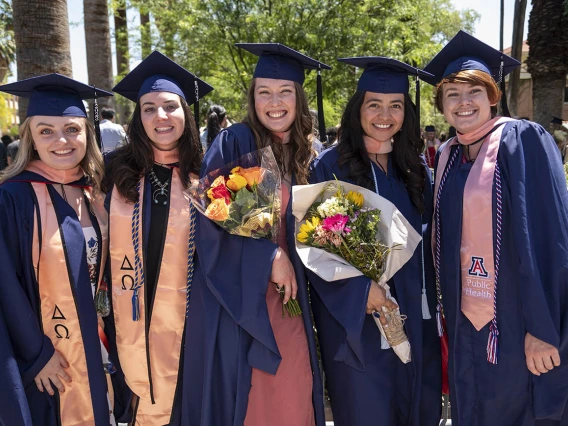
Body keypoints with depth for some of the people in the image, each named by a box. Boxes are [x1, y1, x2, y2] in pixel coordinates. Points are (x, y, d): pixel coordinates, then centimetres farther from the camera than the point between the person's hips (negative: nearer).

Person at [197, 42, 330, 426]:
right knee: (243, 395, 5)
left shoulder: (307, 154, 9)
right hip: (239, 295, -4)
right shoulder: (233, 142, -7)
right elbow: (212, 215, -15)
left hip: (288, 295, 5)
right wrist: (269, 255, -17)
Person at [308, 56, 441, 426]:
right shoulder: (330, 166, -8)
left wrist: (434, 305, 5)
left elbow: (430, 240, 11)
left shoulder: (416, 168, 7)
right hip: (356, 318, -4)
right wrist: (361, 288, -21)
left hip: (416, 319, 5)